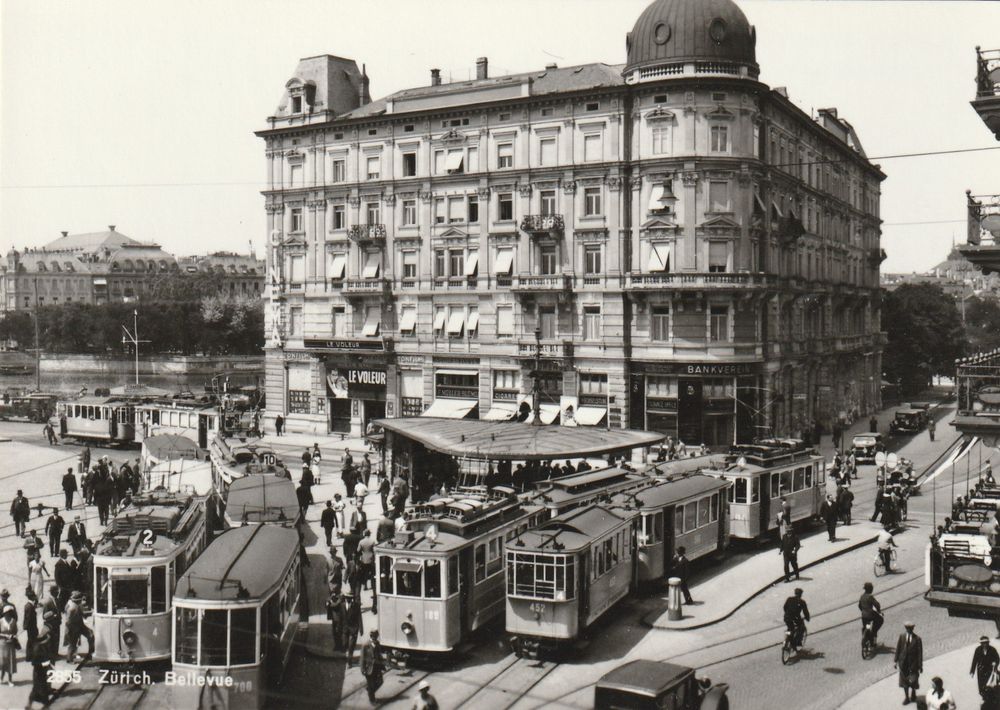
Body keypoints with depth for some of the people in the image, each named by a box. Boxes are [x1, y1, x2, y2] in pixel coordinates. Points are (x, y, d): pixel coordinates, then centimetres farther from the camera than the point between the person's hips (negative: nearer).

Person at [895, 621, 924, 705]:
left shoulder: (917, 639, -13)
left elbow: (920, 653, -8)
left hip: (913, 663, -2)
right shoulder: (902, 636, -5)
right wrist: (895, 661, 1)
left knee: (913, 680, 10)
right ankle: (906, 697, 29)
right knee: (904, 680, 12)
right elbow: (898, 649, 0)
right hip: (903, 662, 2)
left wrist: (920, 666, -6)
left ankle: (913, 695, 38)